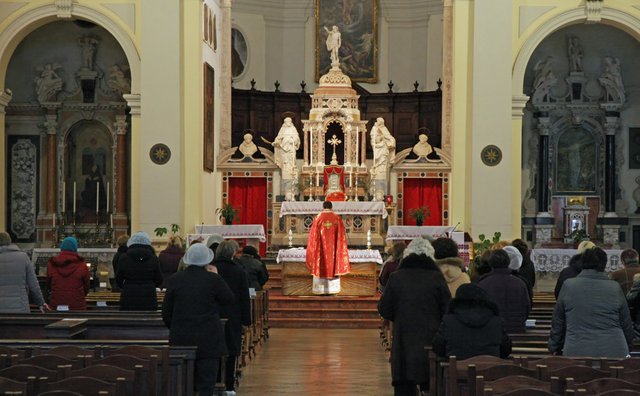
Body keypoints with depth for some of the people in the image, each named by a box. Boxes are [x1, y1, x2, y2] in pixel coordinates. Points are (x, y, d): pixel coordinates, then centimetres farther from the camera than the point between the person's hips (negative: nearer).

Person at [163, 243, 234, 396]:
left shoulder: (174, 280, 1)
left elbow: (166, 313, 6)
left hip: (181, 339, 3)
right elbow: (229, 300, 6)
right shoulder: (214, 280, -8)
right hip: (209, 340, -3)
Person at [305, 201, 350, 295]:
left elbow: (313, 235, -3)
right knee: (333, 265, 7)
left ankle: (321, 289, 4)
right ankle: (333, 289, 6)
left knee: (321, 266, 6)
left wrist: (314, 247, 7)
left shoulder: (318, 218, -5)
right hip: (333, 247, 1)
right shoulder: (337, 218, -3)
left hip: (321, 248, -1)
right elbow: (341, 234, 0)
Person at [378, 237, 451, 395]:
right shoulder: (436, 277, -7)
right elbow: (447, 310, -5)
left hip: (403, 344, 1)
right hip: (430, 344, -1)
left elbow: (384, 310, 2)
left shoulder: (396, 277, -2)